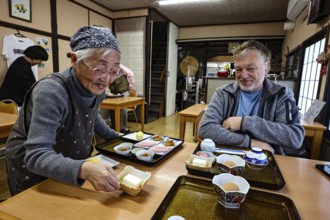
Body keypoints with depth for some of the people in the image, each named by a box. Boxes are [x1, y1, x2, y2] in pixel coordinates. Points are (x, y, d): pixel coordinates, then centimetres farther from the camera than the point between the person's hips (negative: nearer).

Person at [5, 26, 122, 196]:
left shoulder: (96, 89, -13)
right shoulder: (50, 92, -34)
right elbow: (36, 156, -39)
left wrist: (114, 136, 8)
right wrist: (84, 169, -54)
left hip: (71, 166, 6)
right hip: (32, 170, -6)